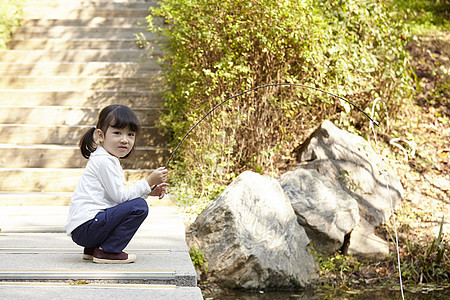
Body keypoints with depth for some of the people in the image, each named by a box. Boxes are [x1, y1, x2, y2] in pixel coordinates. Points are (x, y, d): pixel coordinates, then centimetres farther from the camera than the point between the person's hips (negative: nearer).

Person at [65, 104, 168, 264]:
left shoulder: (110, 160, 20)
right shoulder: (104, 161, -13)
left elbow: (118, 194, 21)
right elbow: (119, 196, -16)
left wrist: (149, 191, 12)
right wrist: (148, 182, -12)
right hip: (85, 228, -10)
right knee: (139, 206, -18)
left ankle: (93, 248, 18)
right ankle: (107, 251, -10)